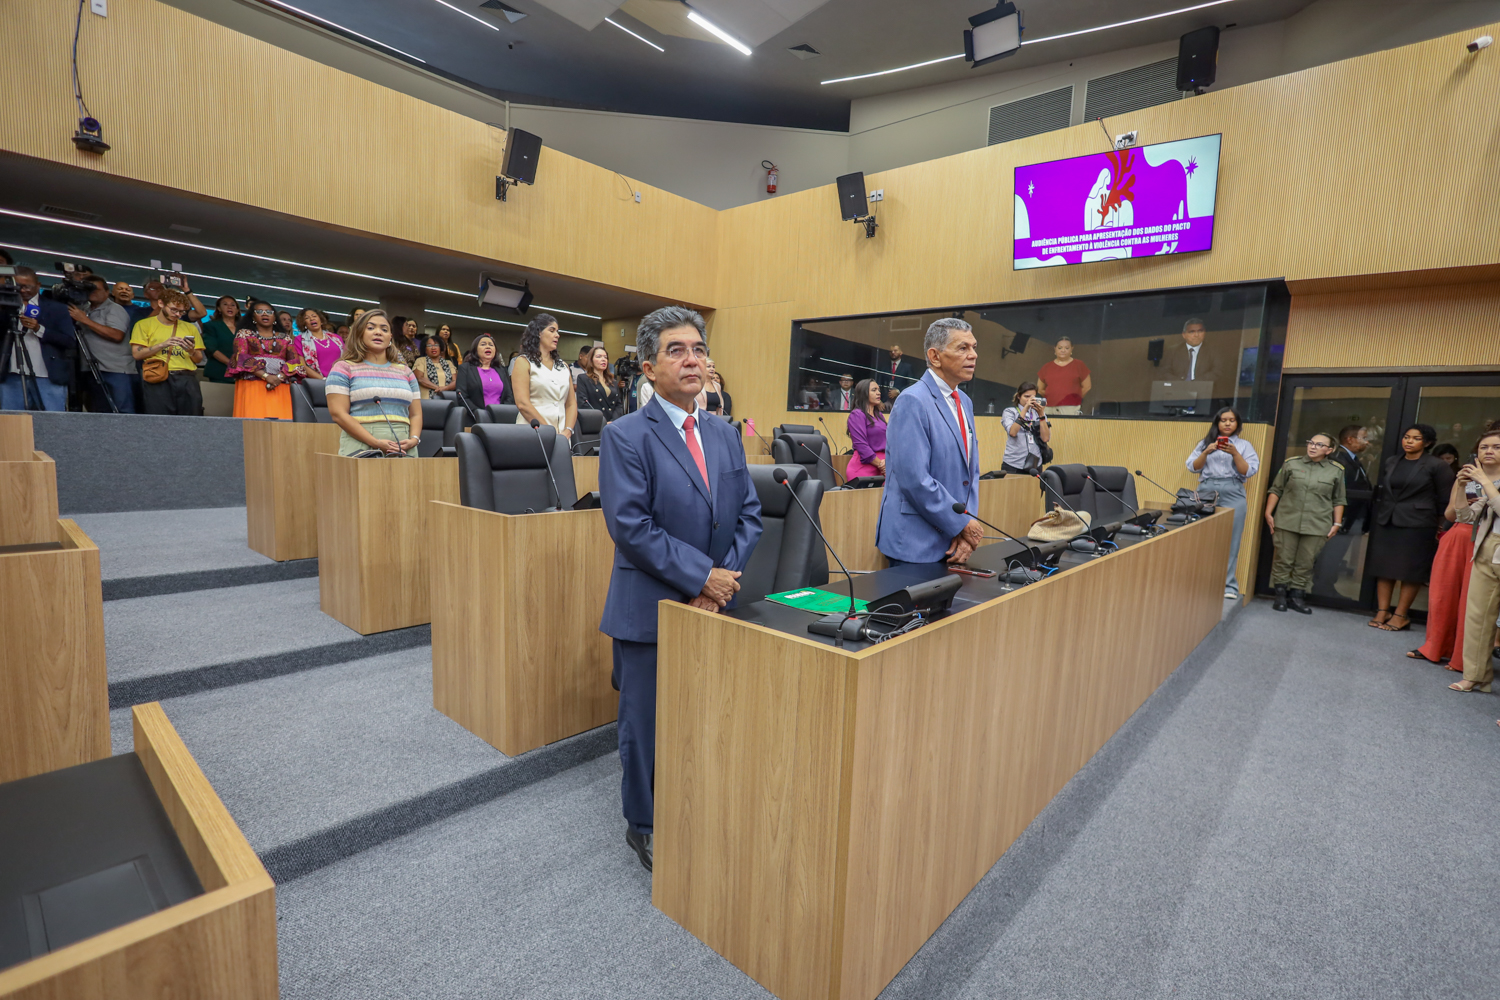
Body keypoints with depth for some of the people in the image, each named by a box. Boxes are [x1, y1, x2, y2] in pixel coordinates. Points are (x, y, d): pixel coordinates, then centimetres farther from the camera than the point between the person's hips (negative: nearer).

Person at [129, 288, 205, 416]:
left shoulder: (190, 328, 21)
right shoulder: (144, 324, 14)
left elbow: (199, 359, 17)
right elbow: (136, 354, 3)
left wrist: (191, 351, -4)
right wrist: (162, 345, -6)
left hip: (187, 379, 2)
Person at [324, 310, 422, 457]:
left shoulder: (405, 372, 20)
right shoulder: (345, 368, 8)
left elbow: (416, 414, 16)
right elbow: (338, 414, -2)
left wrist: (414, 439, -5)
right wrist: (376, 443, -13)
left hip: (402, 450, 3)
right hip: (361, 448, -3)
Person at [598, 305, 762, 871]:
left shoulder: (726, 436, 10)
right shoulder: (625, 437, -8)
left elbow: (748, 515, 7)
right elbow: (630, 525, -17)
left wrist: (723, 578, -8)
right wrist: (702, 575, -17)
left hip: (713, 607, 5)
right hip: (651, 610, -5)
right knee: (647, 725, 10)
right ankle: (644, 826, 33)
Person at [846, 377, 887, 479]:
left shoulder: (879, 415, 17)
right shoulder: (857, 414, -5)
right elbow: (861, 445, -12)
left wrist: (886, 461, -6)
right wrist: (881, 465, -10)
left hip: (881, 468, 6)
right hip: (864, 467, -6)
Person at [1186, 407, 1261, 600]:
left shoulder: (1244, 445, 11)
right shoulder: (1206, 442, 13)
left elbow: (1248, 471, 0)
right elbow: (1192, 467, 6)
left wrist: (1235, 453, -13)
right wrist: (1206, 452, -9)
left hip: (1232, 494, -1)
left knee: (1230, 541, -4)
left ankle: (1229, 585, -1)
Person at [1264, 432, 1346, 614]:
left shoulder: (1336, 471, 6)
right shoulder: (1291, 463, 3)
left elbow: (1338, 500, 11)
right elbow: (1276, 490, 7)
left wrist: (1337, 523, 6)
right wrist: (1268, 513, 1)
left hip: (1317, 527, 1)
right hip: (1287, 522, 0)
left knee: (1305, 564, 5)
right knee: (1283, 560, 2)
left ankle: (1296, 596, 15)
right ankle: (1281, 595, 11)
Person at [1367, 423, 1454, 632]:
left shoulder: (1437, 466, -4)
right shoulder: (1391, 462, 10)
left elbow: (1445, 499, -3)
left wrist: (1440, 526, -3)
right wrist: (1379, 515, 12)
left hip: (1417, 525, -5)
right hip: (1386, 522, 5)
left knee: (1410, 570, 1)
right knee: (1383, 567, 4)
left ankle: (1401, 615, 7)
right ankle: (1382, 611, 10)